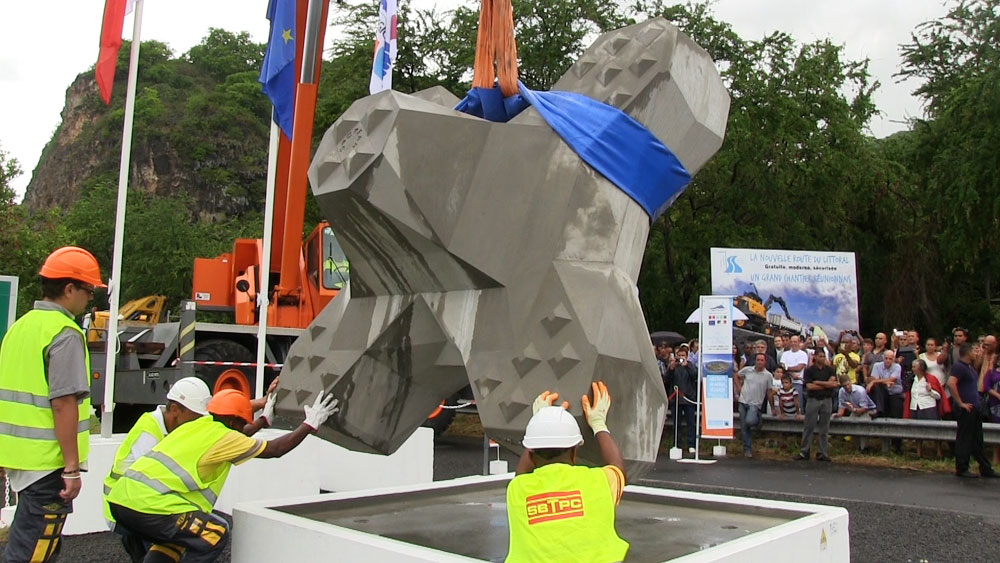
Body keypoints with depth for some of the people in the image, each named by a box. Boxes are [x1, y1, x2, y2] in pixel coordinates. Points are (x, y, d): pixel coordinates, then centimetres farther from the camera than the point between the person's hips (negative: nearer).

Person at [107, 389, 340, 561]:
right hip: (148, 505, -9)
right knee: (215, 534, 3)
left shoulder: (195, 426, 18)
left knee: (177, 536, 28)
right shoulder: (222, 436, -4)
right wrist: (310, 424, 10)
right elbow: (275, 449, 1)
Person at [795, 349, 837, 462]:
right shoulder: (809, 370, 0)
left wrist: (818, 382, -9)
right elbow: (809, 386, -11)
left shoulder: (829, 370, 8)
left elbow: (834, 384, -5)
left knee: (824, 429, 5)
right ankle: (804, 452, 6)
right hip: (813, 400, -2)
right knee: (809, 427, 0)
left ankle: (822, 453, 11)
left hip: (827, 400, 2)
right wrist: (827, 385, -4)